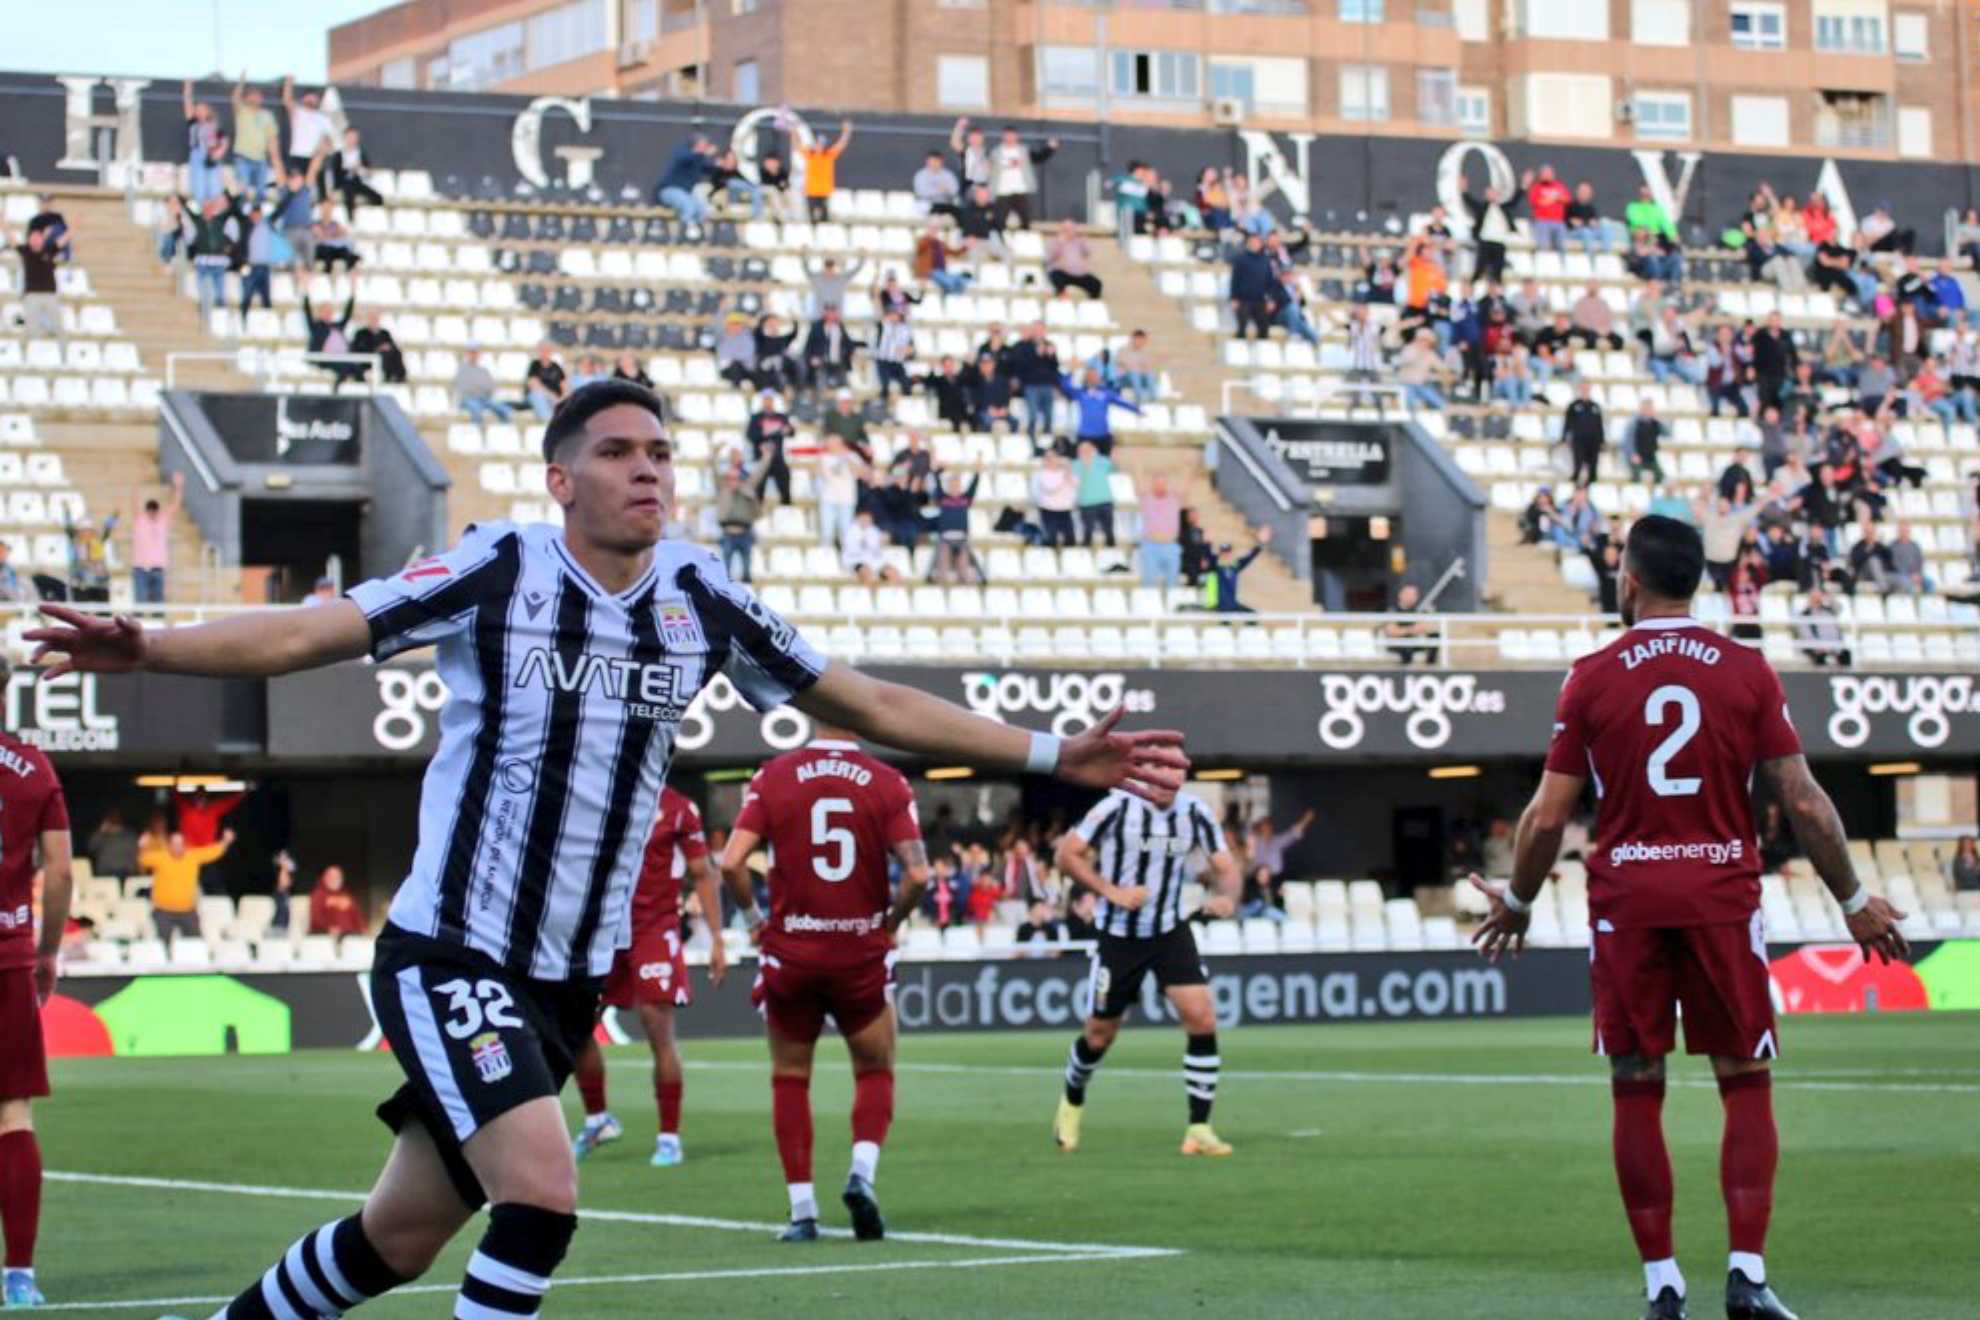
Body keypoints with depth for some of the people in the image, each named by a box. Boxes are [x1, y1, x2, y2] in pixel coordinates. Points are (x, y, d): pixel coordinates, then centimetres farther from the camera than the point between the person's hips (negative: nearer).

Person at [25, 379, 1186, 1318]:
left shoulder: (701, 598, 3)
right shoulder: (499, 570, -10)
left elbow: (872, 705, 9)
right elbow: (310, 633, -17)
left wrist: (1056, 756, 6)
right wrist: (150, 649, -34)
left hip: (569, 980, 5)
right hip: (450, 954, -5)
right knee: (542, 1194, -21)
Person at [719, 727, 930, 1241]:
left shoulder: (774, 776, -3)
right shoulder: (887, 783, -5)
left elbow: (731, 862, -10)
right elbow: (918, 873, -12)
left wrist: (754, 918, 6)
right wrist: (890, 923, 6)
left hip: (790, 952, 0)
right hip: (863, 953, 0)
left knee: (789, 1078, 15)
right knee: (876, 1072, 18)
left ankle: (802, 1210, 9)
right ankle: (862, 1172, -6)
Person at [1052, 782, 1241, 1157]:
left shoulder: (1195, 813, -4)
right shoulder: (1118, 807, -15)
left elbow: (1225, 866, 1)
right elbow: (1065, 854, -11)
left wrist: (1227, 896, -22)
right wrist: (1112, 891, -21)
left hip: (1170, 932, 2)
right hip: (1119, 935, -2)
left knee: (1202, 1020, -15)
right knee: (1100, 1033, 9)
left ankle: (1199, 1129, -9)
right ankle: (1072, 1101, 40)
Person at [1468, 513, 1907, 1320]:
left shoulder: (1593, 678, -2)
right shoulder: (1746, 672, 0)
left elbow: (1549, 815, -1)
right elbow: (1804, 804, -1)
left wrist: (1516, 903, 14)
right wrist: (1854, 902, 10)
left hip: (1626, 903, 0)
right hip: (1723, 897, 0)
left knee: (1637, 1093, 6)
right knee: (1746, 1085, 8)